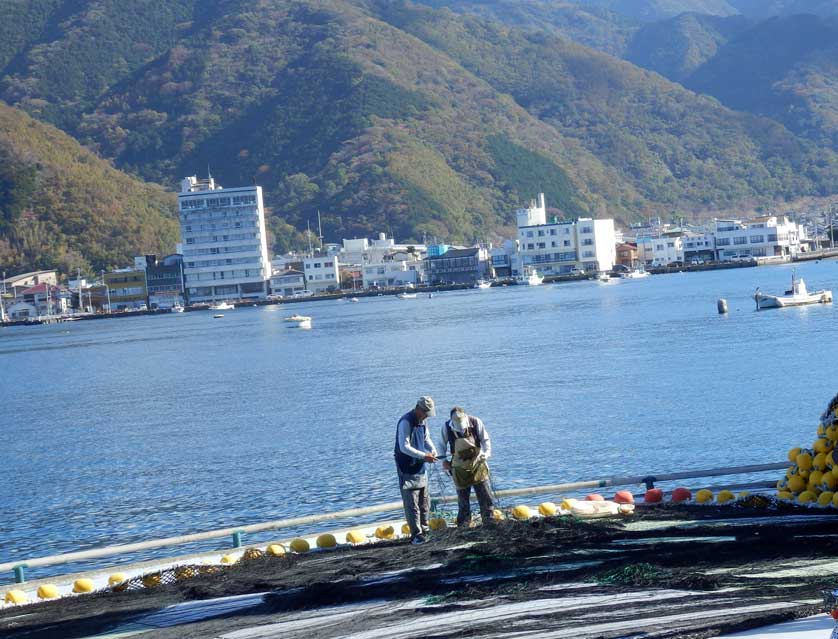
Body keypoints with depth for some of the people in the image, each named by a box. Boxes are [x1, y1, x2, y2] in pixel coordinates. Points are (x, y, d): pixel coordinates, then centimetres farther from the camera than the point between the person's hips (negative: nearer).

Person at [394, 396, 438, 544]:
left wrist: (433, 450, -2)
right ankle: (416, 535, -5)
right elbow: (404, 447, -25)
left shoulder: (423, 420, 5)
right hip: (407, 468, -9)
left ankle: (424, 530, 27)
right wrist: (424, 456, -29)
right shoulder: (406, 422, -21)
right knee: (411, 504, -7)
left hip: (420, 467, 9)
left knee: (424, 502, 16)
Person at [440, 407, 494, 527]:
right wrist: (444, 460, -2)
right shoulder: (446, 427, -12)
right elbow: (443, 445, 5)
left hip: (477, 463, 0)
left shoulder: (476, 422, -13)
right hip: (460, 469, 0)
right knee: (463, 502, 5)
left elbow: (485, 439, -2)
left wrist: (486, 453, -16)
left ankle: (489, 524, 9)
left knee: (486, 497, 0)